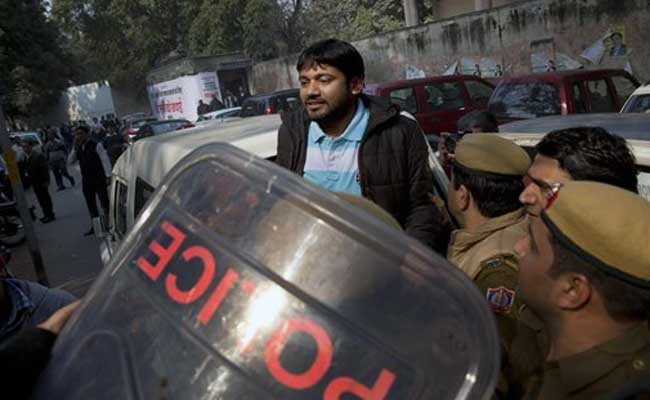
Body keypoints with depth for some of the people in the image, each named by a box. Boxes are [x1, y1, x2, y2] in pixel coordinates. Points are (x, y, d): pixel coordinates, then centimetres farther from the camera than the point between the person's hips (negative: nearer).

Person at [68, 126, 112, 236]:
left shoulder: (96, 146, -9)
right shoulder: (78, 148, 10)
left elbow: (105, 160, -12)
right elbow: (71, 161, 5)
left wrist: (108, 176, -18)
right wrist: (75, 148, -7)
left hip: (98, 179, -7)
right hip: (86, 180, 7)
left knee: (104, 203, -2)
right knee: (91, 205, 14)